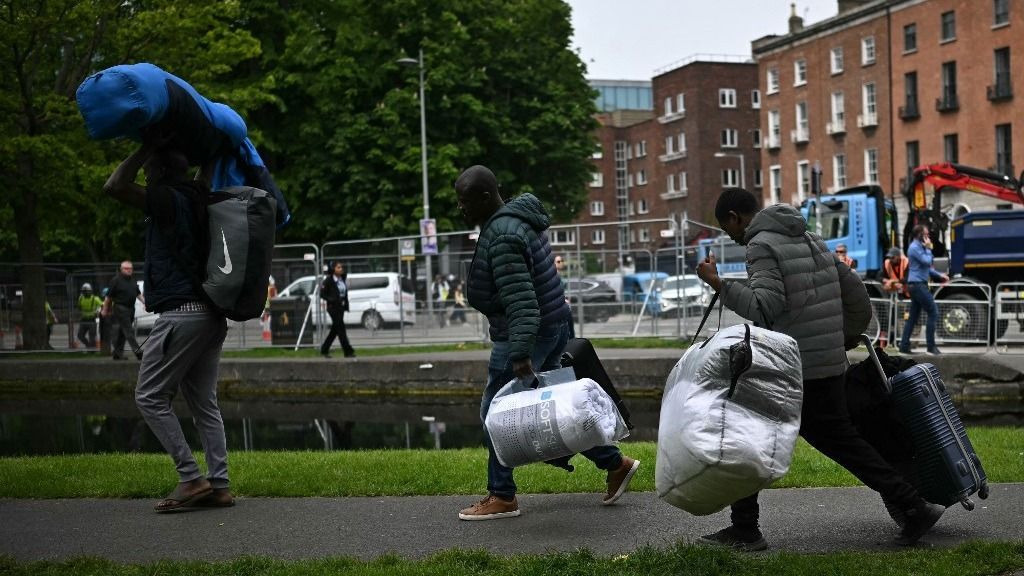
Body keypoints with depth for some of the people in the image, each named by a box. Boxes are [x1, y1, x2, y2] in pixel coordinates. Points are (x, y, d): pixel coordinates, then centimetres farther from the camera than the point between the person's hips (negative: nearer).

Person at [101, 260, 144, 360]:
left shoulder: (133, 281, 15)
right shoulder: (116, 280, -7)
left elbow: (138, 294, 21)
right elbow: (108, 297, -5)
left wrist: (145, 302, 6)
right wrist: (105, 310, -3)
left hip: (131, 309, 7)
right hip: (120, 308, -7)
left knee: (121, 332, 11)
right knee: (128, 331, -12)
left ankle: (117, 353, 17)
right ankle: (137, 351, -20)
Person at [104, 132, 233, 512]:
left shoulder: (169, 200, -9)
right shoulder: (199, 199, 15)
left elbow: (115, 186, -16)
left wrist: (147, 148, -7)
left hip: (181, 313, -9)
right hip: (210, 313, 9)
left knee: (150, 397, -1)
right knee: (203, 402, 10)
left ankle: (191, 478, -5)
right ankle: (219, 485, 7)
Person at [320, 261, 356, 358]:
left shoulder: (343, 279, 9)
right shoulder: (329, 280, -10)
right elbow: (322, 294, -9)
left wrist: (346, 305, 6)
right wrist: (333, 300, -21)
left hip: (341, 307, 7)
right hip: (333, 307, -7)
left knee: (335, 330, 12)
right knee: (341, 329, -8)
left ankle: (324, 350, 23)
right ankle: (348, 352, -7)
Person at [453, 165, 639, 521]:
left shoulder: (502, 235, -21)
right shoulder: (516, 220, 12)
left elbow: (519, 299, -30)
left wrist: (520, 353, -35)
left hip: (528, 332, -10)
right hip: (553, 326, 10)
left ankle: (502, 497, 8)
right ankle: (615, 463, 21)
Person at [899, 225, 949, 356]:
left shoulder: (919, 246, 19)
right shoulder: (915, 247, -12)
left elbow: (927, 266, 26)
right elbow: (927, 262, -20)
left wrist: (939, 275, 16)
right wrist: (928, 248, -7)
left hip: (917, 285, 10)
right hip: (918, 284, -10)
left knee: (913, 316, 10)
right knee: (933, 313, -10)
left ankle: (904, 346, 9)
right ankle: (931, 347, -9)